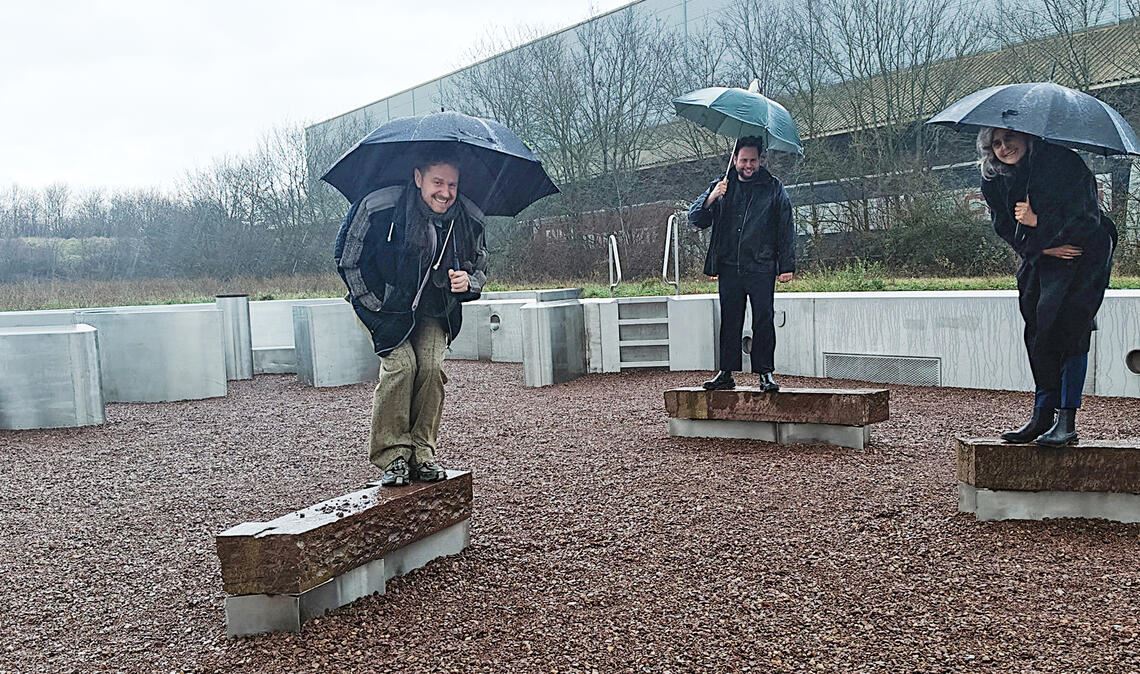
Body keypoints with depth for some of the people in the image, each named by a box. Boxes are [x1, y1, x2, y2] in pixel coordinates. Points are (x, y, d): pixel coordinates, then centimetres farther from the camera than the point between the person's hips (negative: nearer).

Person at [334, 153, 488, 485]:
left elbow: (480, 269, 5)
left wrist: (467, 282, -20)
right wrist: (376, 305, -11)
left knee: (431, 366, -16)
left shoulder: (469, 220, -12)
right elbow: (348, 260, -10)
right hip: (387, 308, -3)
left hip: (435, 311, 3)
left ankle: (422, 453, -3)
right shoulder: (378, 208, -22)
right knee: (401, 364, -21)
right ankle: (392, 455, -11)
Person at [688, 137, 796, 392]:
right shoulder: (721, 187, 13)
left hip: (762, 268, -2)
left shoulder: (774, 189, 8)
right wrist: (711, 199, -11)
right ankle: (726, 373, 12)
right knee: (729, 322, 5)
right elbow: (696, 219, 7)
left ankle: (766, 373, 7)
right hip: (729, 268, 2)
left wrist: (787, 266, -1)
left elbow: (786, 230, 7)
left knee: (763, 321, -1)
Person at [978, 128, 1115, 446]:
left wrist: (1038, 222, -24)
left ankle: (1066, 420, -10)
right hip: (1039, 257, 5)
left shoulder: (1062, 162, -17)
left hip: (1084, 254, -5)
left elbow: (1086, 214, -18)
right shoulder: (994, 181, -2)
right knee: (1036, 334, 1)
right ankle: (1043, 416, 9)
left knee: (1066, 327, -14)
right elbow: (1005, 227, 1)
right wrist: (1044, 247, -12)